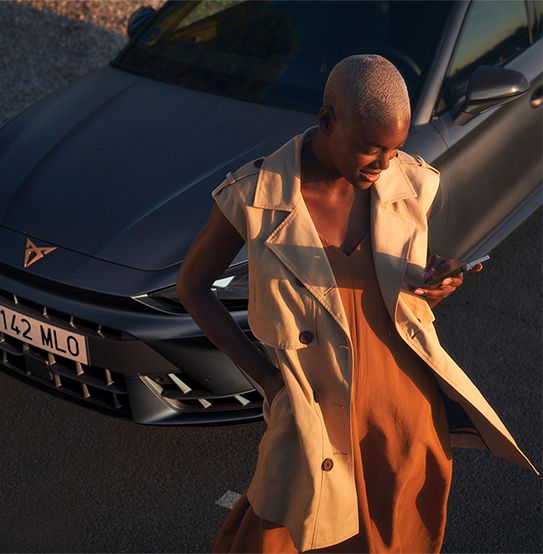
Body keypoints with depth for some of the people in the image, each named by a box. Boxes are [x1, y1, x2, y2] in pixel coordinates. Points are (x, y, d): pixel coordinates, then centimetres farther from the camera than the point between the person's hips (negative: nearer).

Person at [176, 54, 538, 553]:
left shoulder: (410, 184, -7)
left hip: (408, 413, 3)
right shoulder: (256, 196, -17)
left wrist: (437, 284, -15)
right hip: (317, 417, -3)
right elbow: (193, 287, -4)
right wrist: (263, 376, -10)